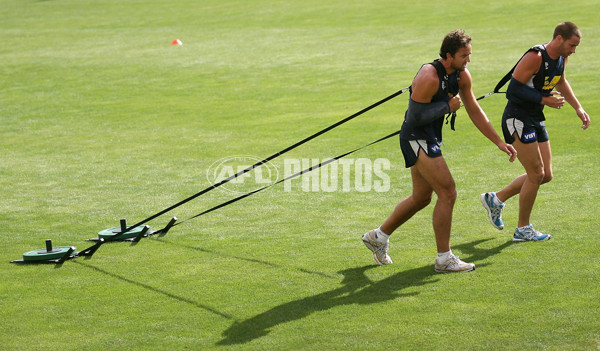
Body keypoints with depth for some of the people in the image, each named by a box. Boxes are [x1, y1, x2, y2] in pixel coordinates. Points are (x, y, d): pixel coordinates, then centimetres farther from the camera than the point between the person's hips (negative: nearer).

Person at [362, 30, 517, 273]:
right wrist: (448, 107, -20)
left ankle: (378, 237, 35)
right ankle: (444, 259, -3)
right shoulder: (429, 77, -25)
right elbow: (415, 117, -24)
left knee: (421, 198, 18)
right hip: (416, 139, -10)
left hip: (431, 139, 10)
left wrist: (499, 142, 8)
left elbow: (475, 111, 10)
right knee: (447, 193, -12)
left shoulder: (461, 75, 2)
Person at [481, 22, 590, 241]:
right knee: (536, 174, -7)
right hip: (518, 120, -9)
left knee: (546, 175, 9)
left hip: (536, 120, 9)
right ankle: (523, 229, 8)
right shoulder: (535, 57, -22)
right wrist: (545, 100, -25)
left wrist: (578, 108, 19)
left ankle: (496, 199, 24)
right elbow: (514, 89, -22)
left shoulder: (561, 58, 5)